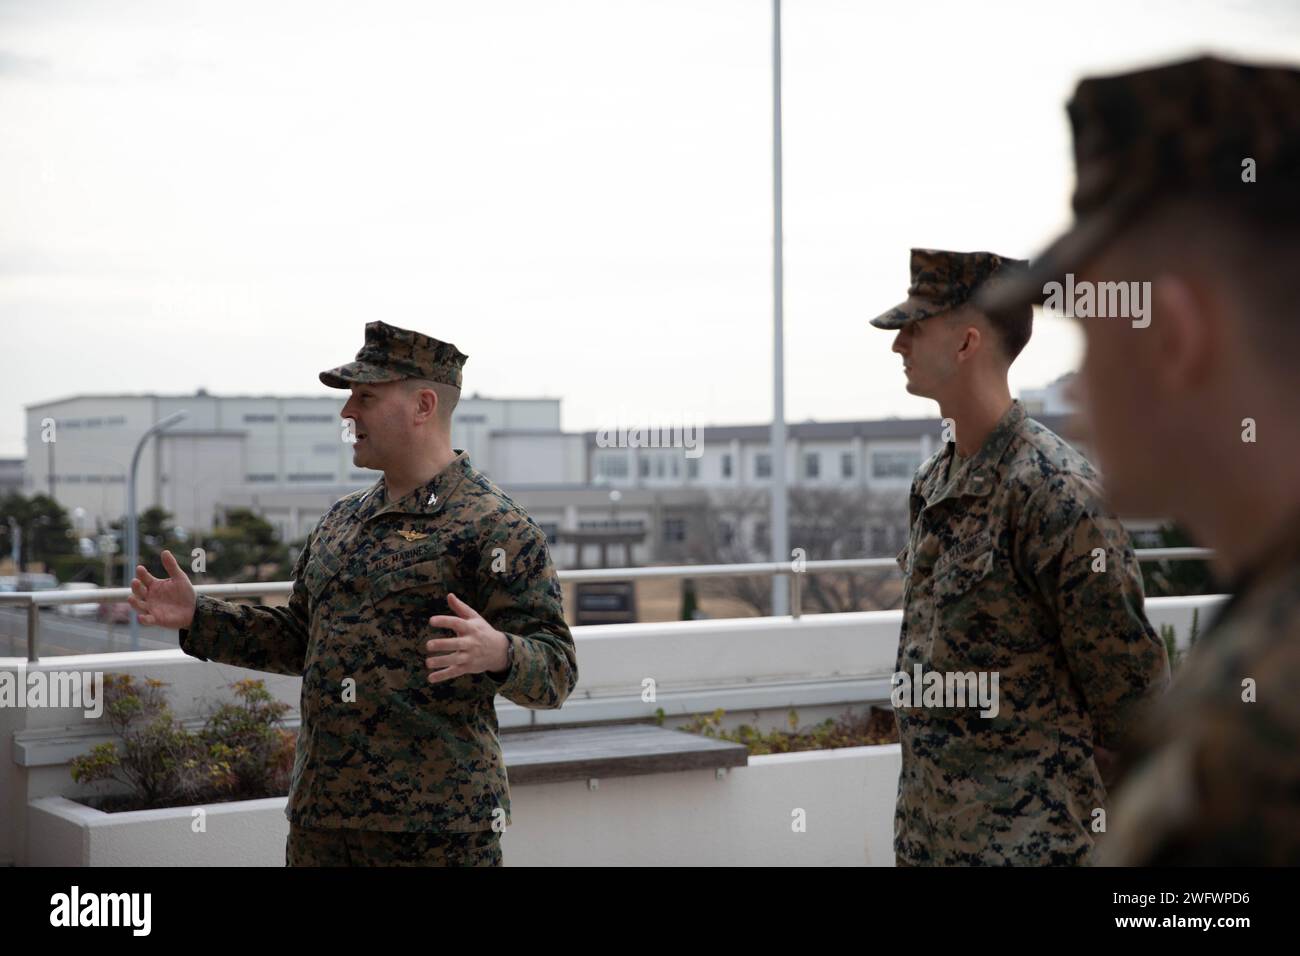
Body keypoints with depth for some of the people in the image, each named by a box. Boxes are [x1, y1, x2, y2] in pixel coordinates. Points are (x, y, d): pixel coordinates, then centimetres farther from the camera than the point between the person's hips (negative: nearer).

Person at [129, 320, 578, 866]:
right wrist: (196, 618, 18)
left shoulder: (497, 527, -9)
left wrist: (496, 652, -34)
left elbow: (555, 670, -13)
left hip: (436, 825, -7)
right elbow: (302, 641, 26)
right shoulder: (342, 521, 16)